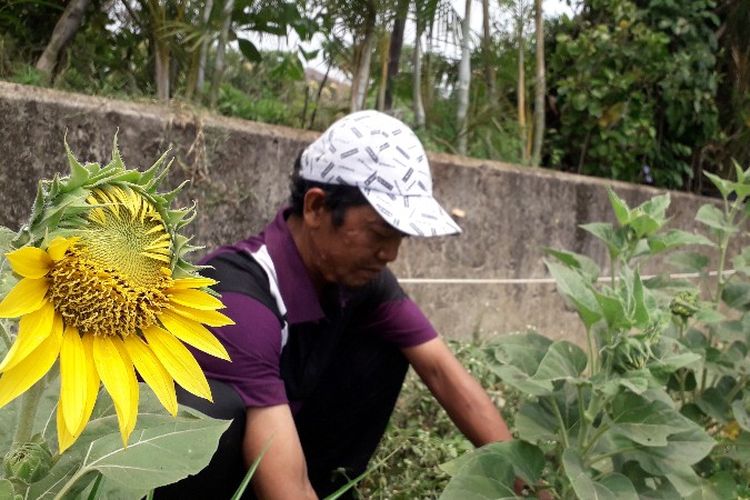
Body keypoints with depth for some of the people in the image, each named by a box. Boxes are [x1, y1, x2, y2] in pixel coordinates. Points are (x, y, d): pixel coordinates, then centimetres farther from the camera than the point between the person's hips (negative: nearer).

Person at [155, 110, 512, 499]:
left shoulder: (358, 276, -12)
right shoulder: (239, 301, -34)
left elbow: (442, 370, -10)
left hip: (260, 455, 7)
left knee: (383, 350, -6)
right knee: (218, 412, -38)